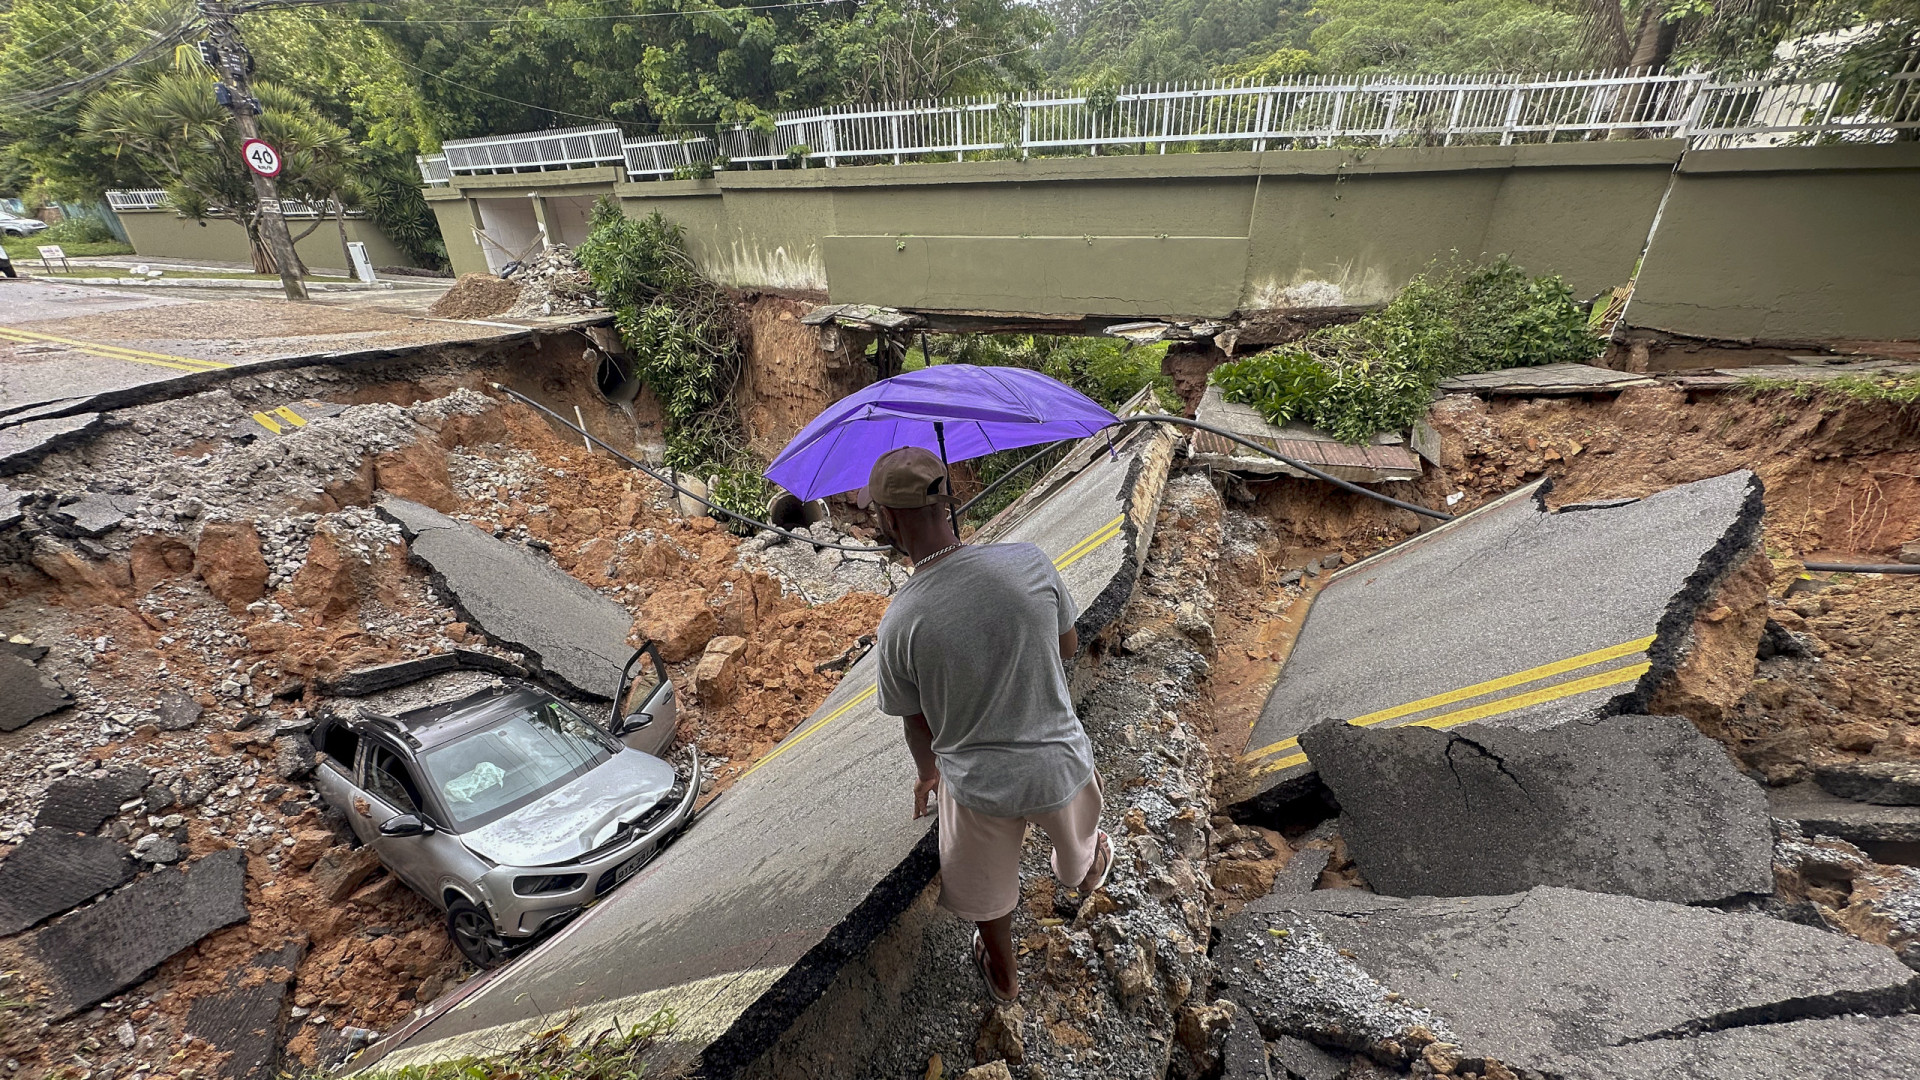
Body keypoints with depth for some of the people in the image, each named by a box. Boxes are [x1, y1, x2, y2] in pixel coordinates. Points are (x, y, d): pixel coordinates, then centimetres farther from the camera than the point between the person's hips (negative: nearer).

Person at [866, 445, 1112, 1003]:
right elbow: (1068, 647, -4)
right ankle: (1087, 872, 71)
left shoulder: (899, 623, -24)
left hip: (978, 785, -2)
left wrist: (928, 774, 15)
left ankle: (1003, 976, 57)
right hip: (1059, 765, 2)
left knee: (988, 886, 30)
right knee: (1076, 836, 37)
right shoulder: (1030, 562, -22)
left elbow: (918, 724, -6)